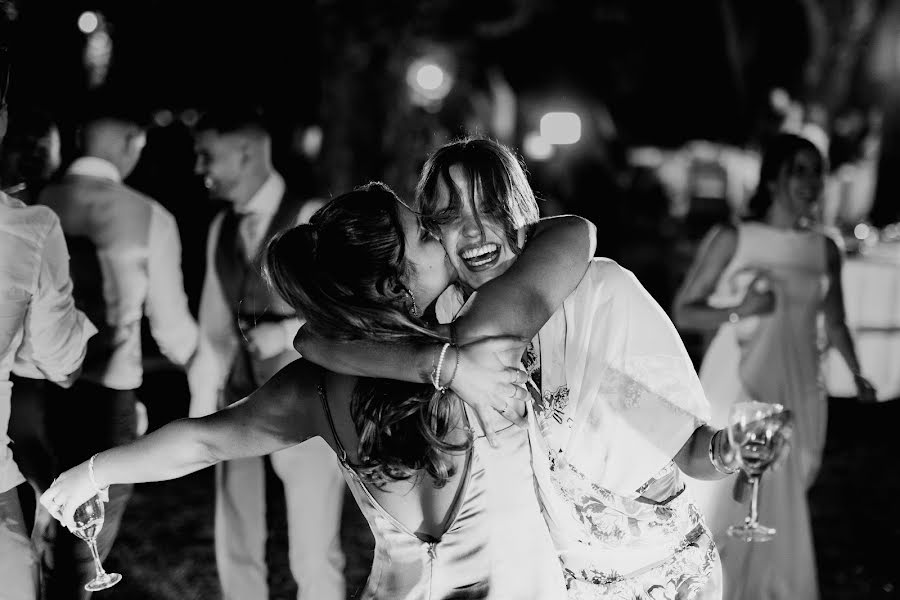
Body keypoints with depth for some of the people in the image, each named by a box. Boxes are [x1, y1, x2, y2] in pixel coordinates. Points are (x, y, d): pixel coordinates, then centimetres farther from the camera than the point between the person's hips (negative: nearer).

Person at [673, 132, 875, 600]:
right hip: (735, 390, -4)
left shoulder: (825, 251, 8)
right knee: (718, 505, -7)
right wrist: (739, 311, -17)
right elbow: (684, 311, -1)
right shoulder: (731, 240, -3)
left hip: (794, 397, 4)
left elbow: (834, 322, 18)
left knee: (783, 509, 7)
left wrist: (858, 376, 5)